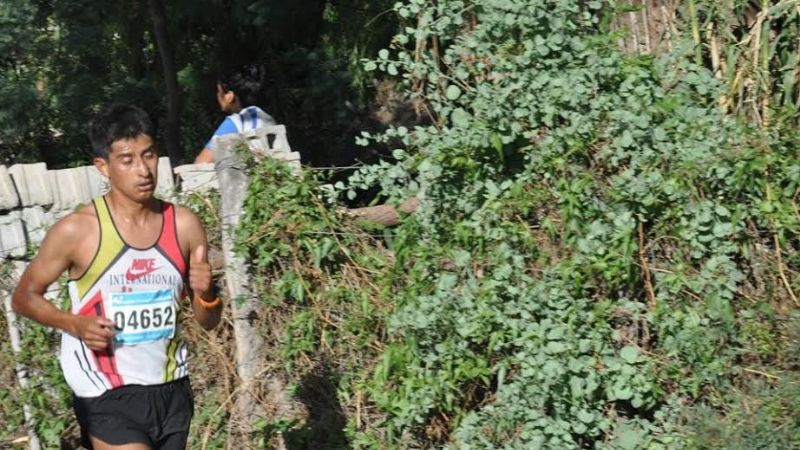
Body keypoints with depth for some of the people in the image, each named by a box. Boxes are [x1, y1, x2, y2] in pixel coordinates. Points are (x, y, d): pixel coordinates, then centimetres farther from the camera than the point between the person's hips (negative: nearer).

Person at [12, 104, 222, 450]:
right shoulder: (77, 230, -11)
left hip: (172, 391, 4)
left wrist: (205, 292, -16)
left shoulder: (184, 225, -2)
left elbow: (208, 321, 7)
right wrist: (75, 323, -16)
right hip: (108, 397, -4)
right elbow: (24, 297, 1)